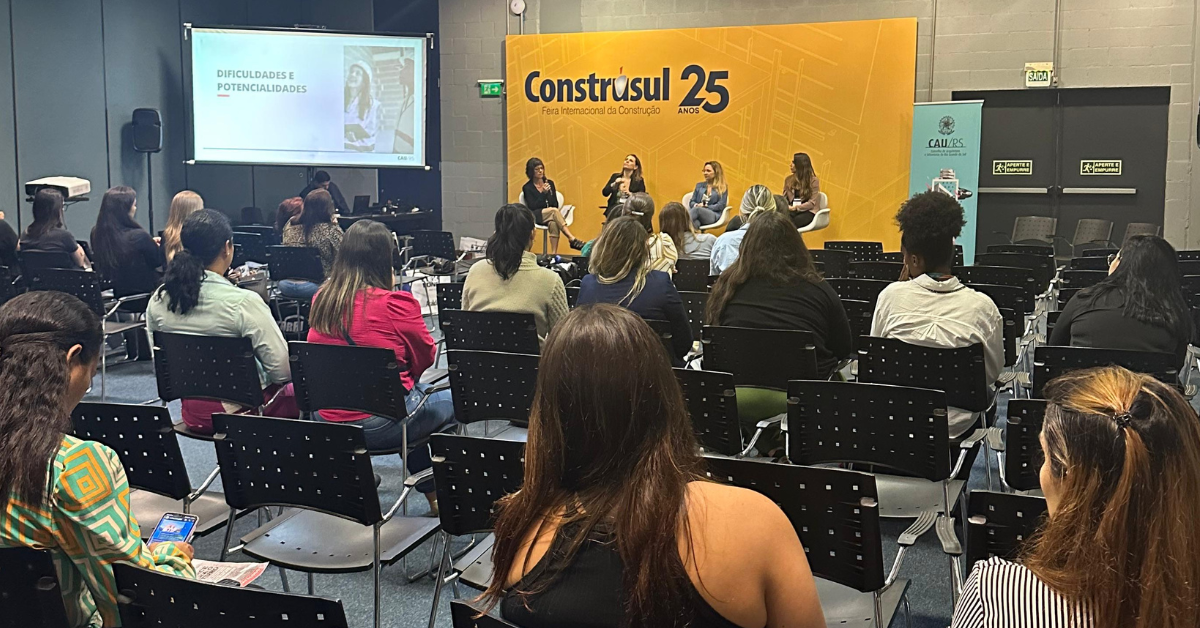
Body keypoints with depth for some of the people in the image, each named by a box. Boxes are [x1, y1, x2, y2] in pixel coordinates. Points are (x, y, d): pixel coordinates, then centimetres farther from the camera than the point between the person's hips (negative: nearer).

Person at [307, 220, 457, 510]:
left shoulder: (321, 300, 0)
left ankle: (429, 489, 40)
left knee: (420, 391, 32)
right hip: (381, 426, -7)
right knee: (454, 401, 19)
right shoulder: (395, 304, -18)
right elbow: (425, 358, -3)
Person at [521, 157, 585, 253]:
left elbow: (555, 204, 12)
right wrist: (543, 193, -17)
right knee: (554, 211, -35)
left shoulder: (550, 183, 15)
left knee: (553, 223, -37)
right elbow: (532, 207, -9)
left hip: (551, 215, 3)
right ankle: (572, 239, -44)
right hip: (536, 216, -3)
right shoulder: (527, 187, 3)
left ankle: (554, 253, -48)